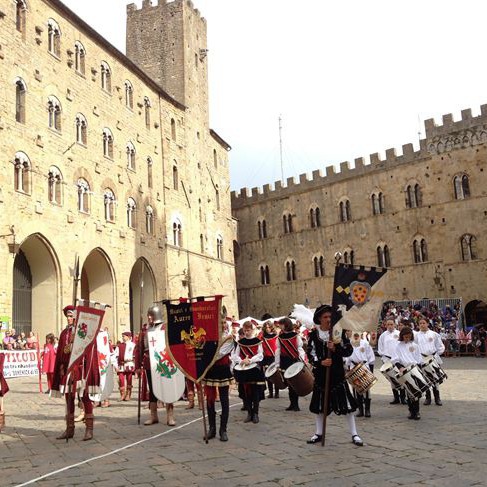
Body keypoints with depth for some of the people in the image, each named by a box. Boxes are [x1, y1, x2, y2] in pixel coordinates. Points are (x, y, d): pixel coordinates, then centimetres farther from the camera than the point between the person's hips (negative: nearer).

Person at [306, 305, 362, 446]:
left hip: (337, 374, -1)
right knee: (319, 405, 10)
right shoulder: (314, 335, 1)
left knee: (346, 404, -1)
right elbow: (310, 355, -2)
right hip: (320, 374, 1)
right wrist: (320, 362, -20)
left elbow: (349, 350, -4)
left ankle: (354, 434, 11)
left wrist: (336, 349, -21)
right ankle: (319, 433, 26)